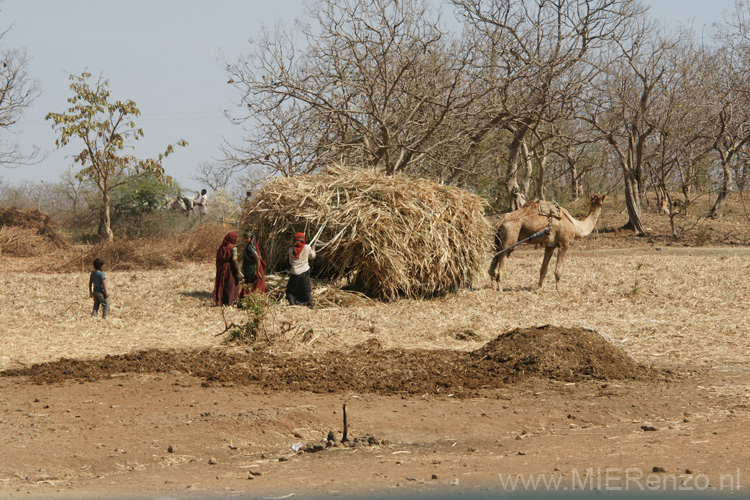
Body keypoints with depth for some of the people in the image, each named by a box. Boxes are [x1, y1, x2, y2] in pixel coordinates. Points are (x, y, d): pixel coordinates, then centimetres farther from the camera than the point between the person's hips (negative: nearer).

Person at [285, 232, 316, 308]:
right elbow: (312, 256, 15)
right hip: (305, 272, 1)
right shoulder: (307, 248, -4)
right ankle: (310, 303, 5)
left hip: (295, 273, -1)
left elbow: (290, 262, 7)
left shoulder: (291, 250, -4)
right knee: (307, 289, 13)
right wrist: (313, 249, 34)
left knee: (290, 290, 12)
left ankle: (292, 303, -2)